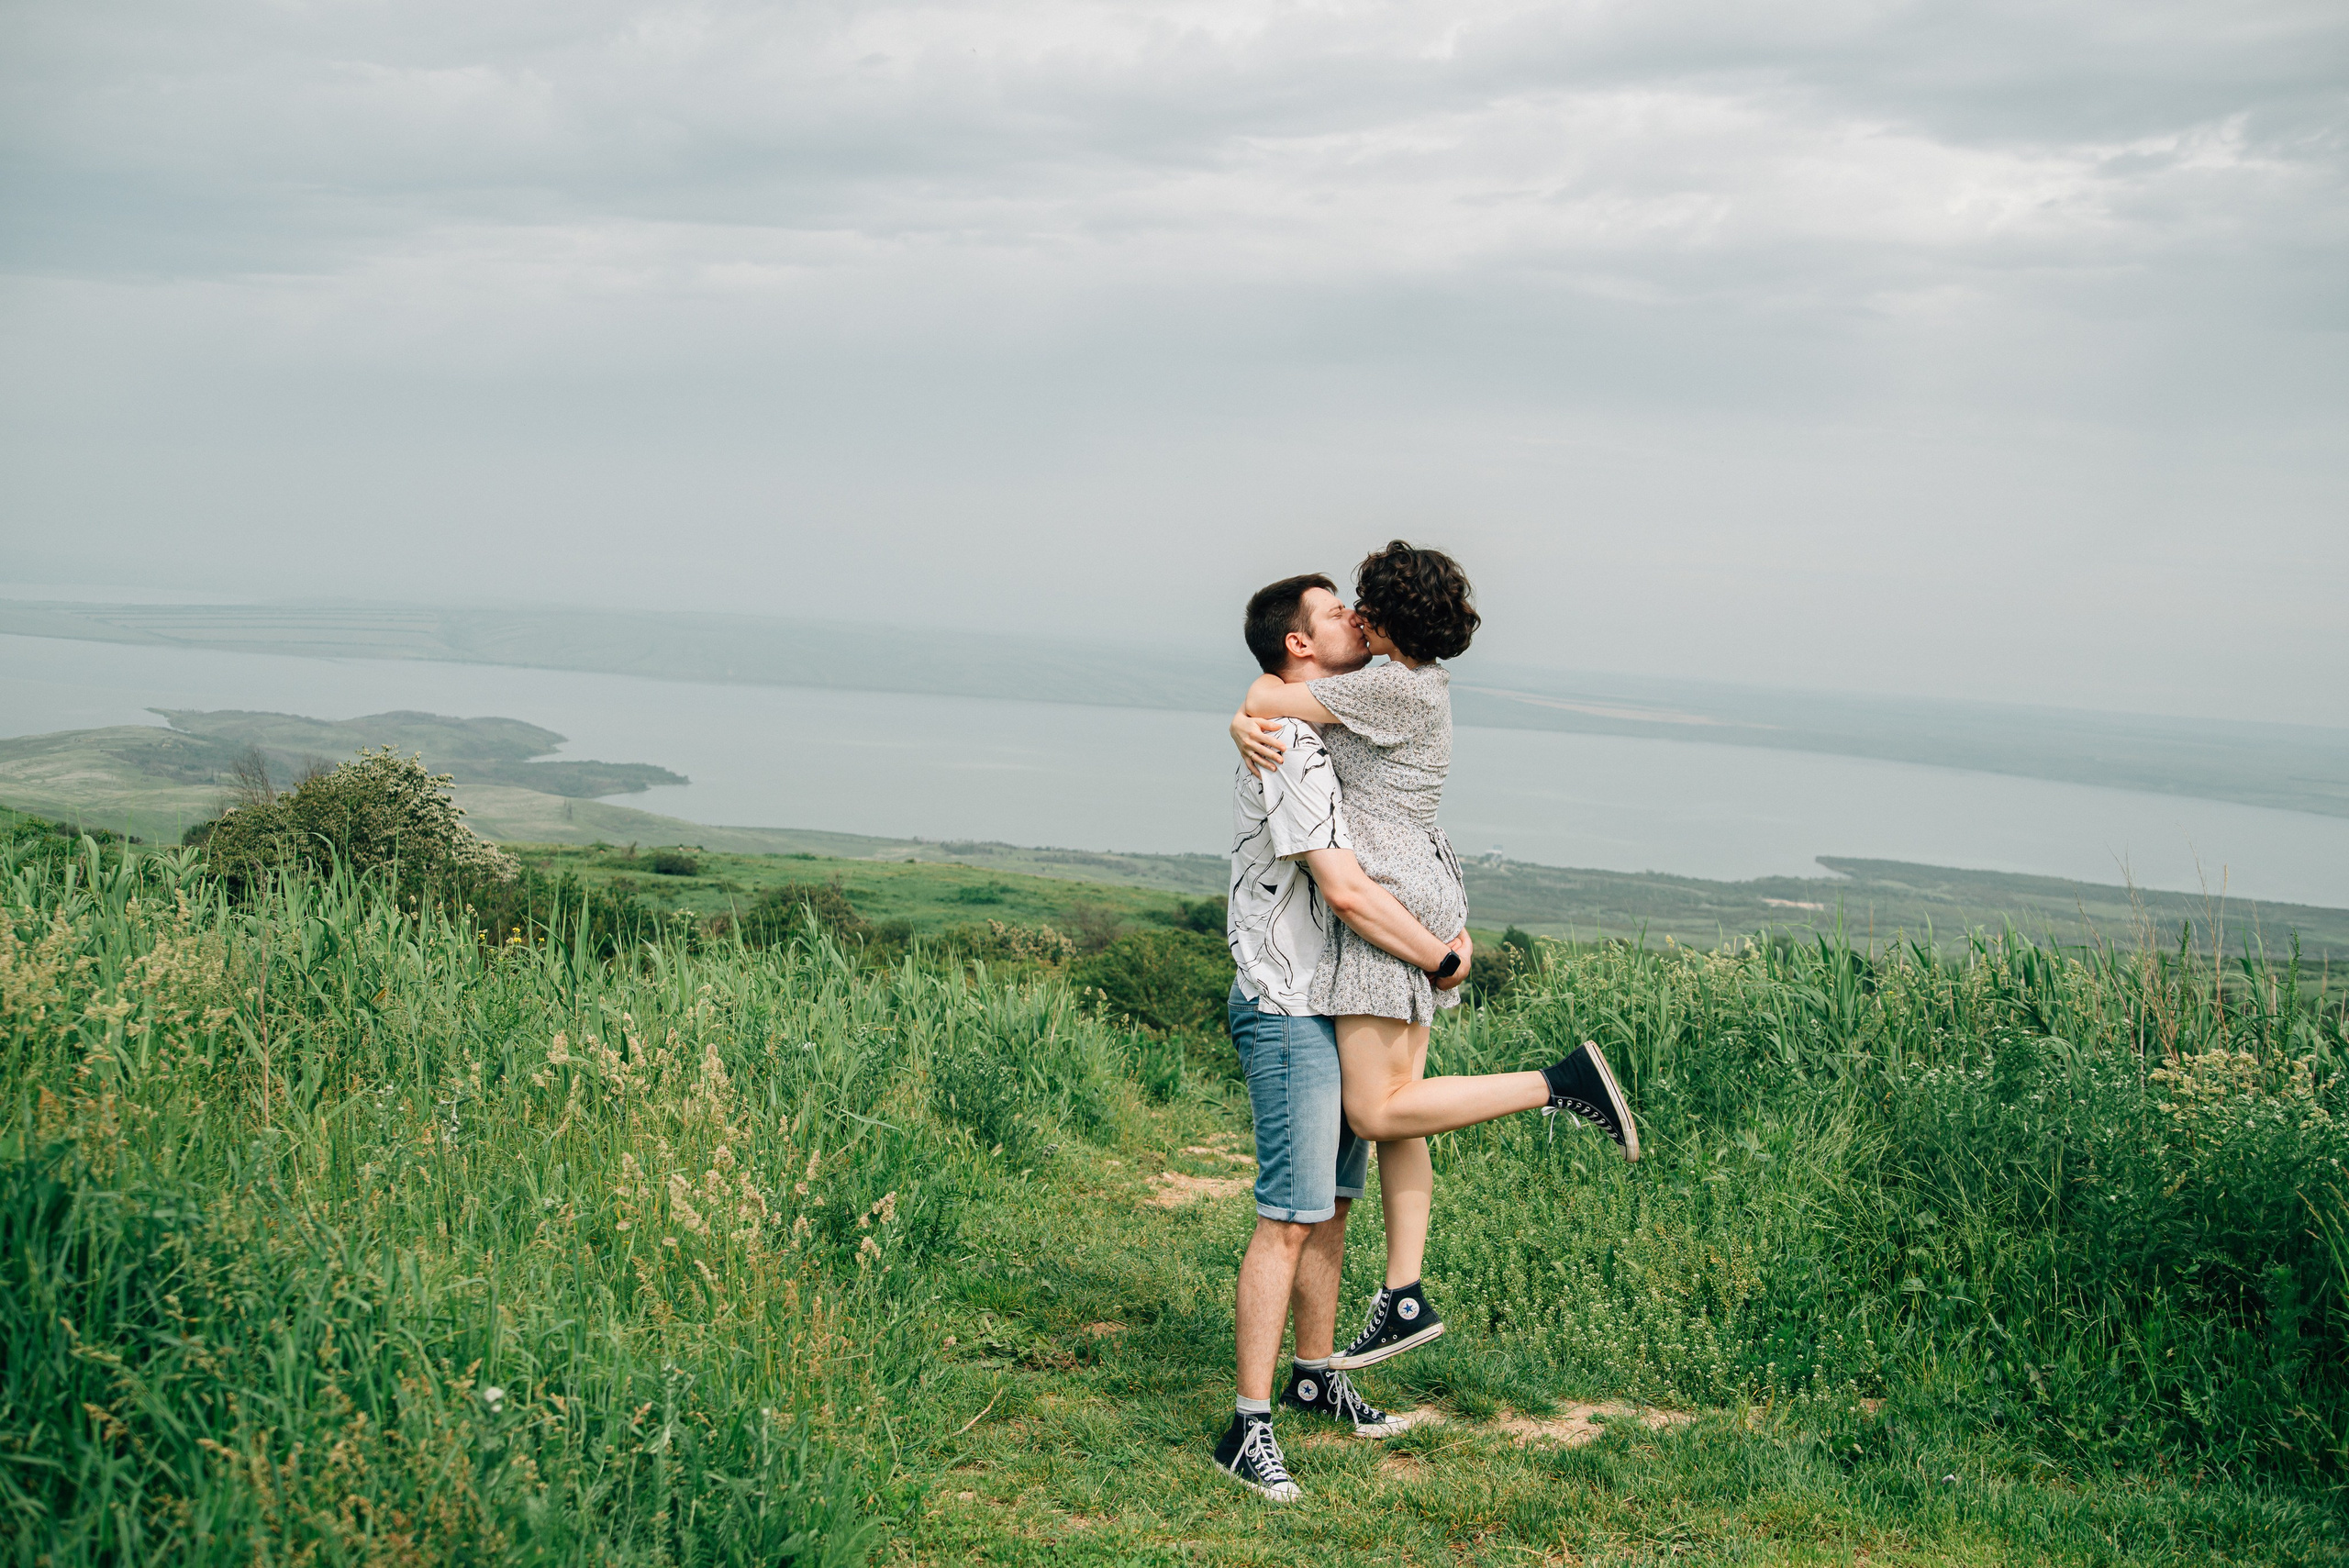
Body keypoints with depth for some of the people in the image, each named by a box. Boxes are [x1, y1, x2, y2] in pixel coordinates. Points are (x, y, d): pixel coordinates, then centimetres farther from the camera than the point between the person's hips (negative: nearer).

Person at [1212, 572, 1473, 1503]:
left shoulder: (1327, 733, 15)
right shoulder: (1288, 748, -19)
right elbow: (1346, 893, -24)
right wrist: (1443, 960, -13)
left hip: (1341, 1007, 10)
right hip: (1290, 1010, -10)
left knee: (1332, 1204, 16)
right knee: (1290, 1218, -11)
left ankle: (1314, 1375, 29)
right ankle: (1249, 1427, -7)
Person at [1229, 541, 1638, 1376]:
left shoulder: (1392, 689, -17)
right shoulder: (1417, 682, 12)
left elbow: (1268, 697, -16)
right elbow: (1259, 711, 12)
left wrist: (1262, 694, 7)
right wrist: (1246, 730, -10)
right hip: (1418, 899, 10)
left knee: (1377, 1113, -8)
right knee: (1394, 1107, 9)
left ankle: (1565, 1082, -7)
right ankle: (1404, 1298, 11)